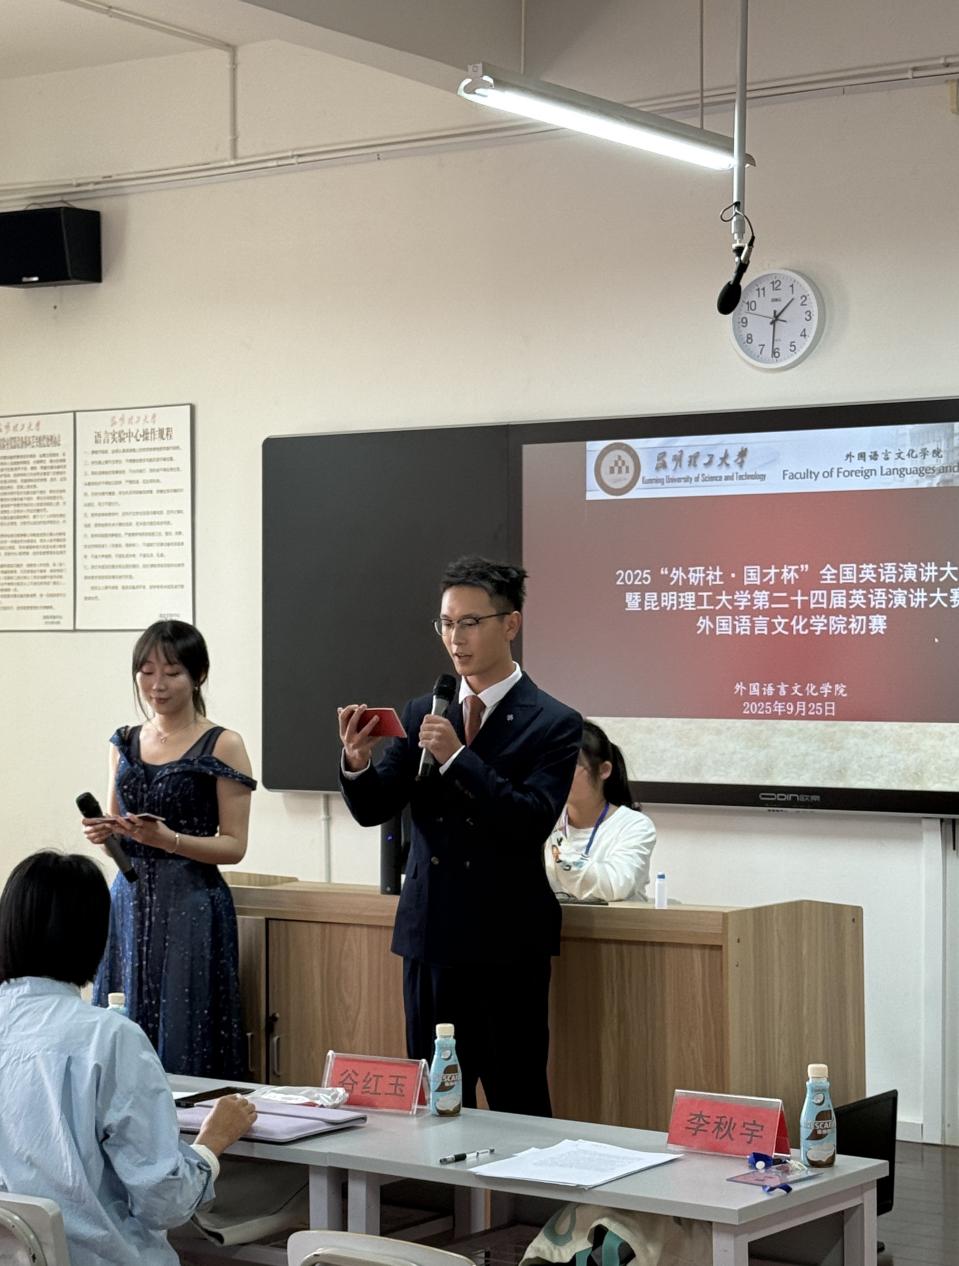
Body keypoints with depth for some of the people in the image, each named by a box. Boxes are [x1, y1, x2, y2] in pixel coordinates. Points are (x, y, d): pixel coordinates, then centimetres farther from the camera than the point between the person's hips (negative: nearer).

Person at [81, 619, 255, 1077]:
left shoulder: (222, 746, -4)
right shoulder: (124, 743, 12)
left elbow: (233, 845, -6)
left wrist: (169, 839, -21)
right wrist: (102, 833, -4)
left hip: (191, 906, -5)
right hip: (129, 902, 5)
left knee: (182, 1042, -5)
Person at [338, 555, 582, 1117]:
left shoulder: (553, 724, -5)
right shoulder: (424, 713, 9)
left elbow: (533, 822, -17)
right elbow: (373, 809, 5)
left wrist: (458, 757, -24)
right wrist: (357, 761, -16)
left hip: (507, 944, -5)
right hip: (431, 936, 5)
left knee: (517, 1105, -1)